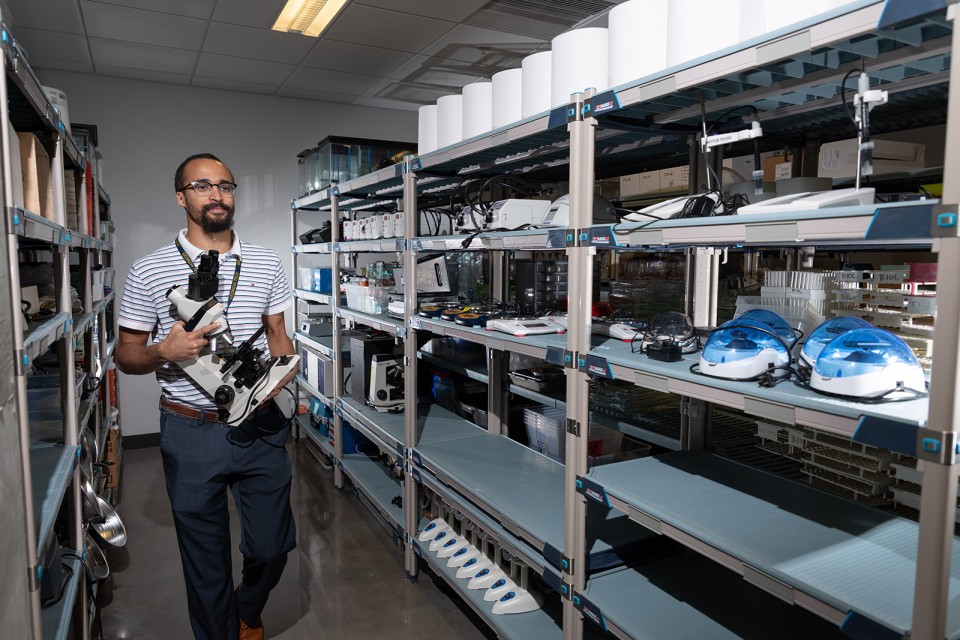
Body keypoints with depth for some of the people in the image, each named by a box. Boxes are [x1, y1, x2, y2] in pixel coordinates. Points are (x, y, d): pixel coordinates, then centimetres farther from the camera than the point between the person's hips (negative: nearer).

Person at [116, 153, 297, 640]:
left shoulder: (266, 263, 5)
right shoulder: (148, 271, -2)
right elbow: (126, 355, 3)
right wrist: (164, 352, -18)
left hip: (260, 426, 2)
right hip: (192, 432, -1)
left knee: (272, 546, 12)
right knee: (205, 554, 13)